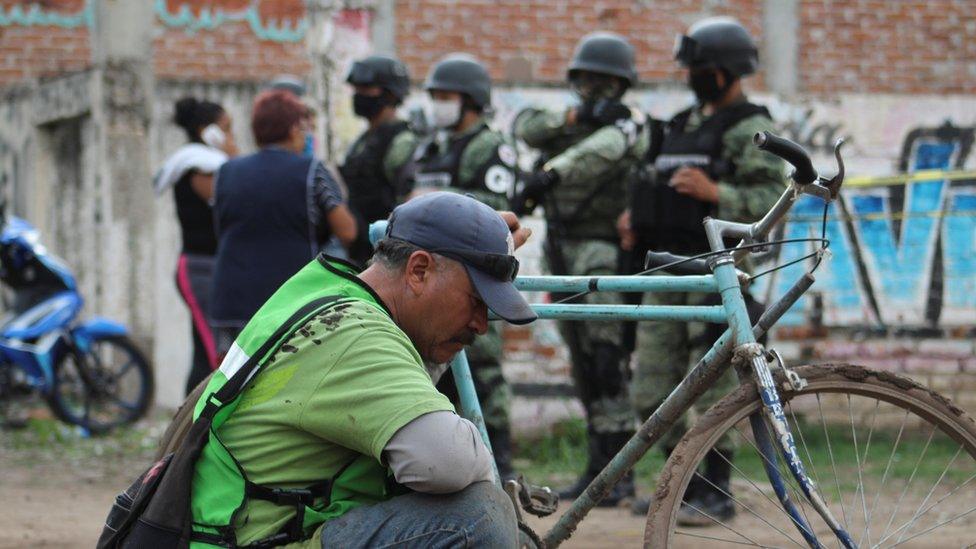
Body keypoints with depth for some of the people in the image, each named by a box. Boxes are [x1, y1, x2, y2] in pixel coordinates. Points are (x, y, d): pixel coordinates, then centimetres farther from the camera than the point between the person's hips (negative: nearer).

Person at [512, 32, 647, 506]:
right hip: (561, 251, 7)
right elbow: (526, 127, -4)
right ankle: (598, 467, 15)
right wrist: (575, 115, -16)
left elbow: (598, 151, -26)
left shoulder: (628, 125, -3)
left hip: (604, 253, -7)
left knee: (608, 358, -14)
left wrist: (549, 172, -40)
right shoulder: (565, 119, 17)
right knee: (583, 363, 9)